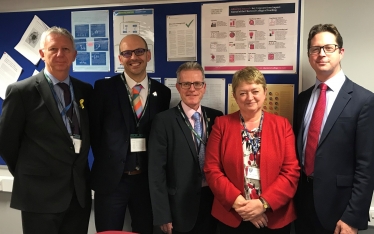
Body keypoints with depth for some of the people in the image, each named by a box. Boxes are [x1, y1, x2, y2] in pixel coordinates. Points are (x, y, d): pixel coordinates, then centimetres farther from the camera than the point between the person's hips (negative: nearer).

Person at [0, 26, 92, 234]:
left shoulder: (85, 90, 6)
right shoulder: (21, 91, -8)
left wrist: (78, 171, 9)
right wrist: (28, 175, 4)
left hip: (80, 192, 5)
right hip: (40, 194, -4)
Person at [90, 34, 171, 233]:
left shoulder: (162, 92, 4)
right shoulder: (104, 87, -3)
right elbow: (94, 130, 1)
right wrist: (106, 163, 2)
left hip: (147, 179, 2)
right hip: (111, 178, -2)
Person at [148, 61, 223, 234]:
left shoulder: (216, 117, 3)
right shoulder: (163, 121, -9)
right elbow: (157, 171, -10)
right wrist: (162, 215, -12)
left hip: (213, 202, 4)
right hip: (180, 207, -3)